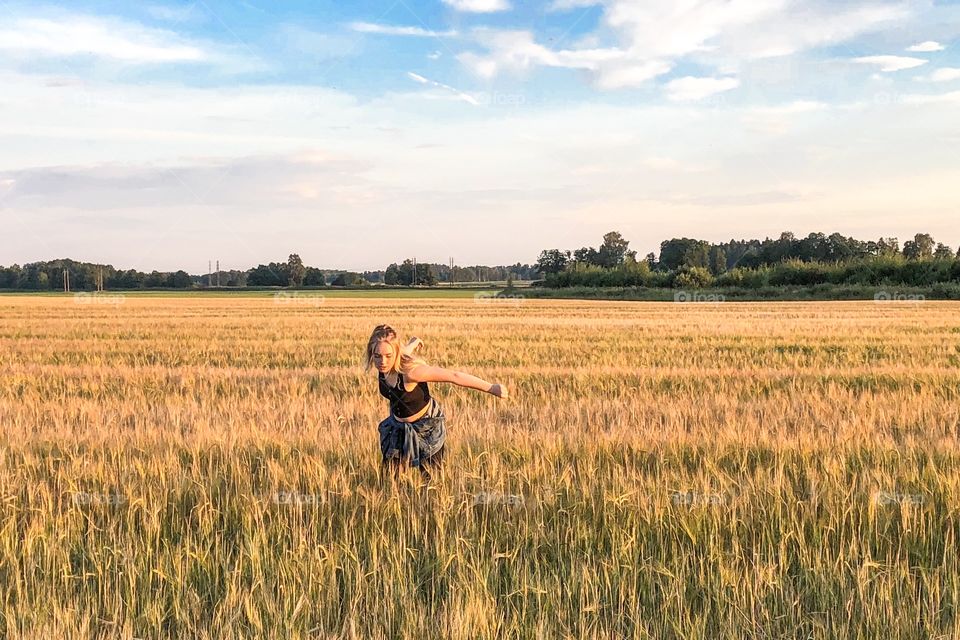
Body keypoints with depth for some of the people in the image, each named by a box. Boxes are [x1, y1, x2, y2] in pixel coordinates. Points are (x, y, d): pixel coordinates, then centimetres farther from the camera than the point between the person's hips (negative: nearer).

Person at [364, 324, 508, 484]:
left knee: (431, 478, 2)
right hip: (399, 426, 6)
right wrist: (413, 343, 27)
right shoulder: (384, 366, -17)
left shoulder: (410, 371, -36)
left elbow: (454, 376, -32)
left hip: (427, 425, -6)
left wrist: (491, 388, -29)